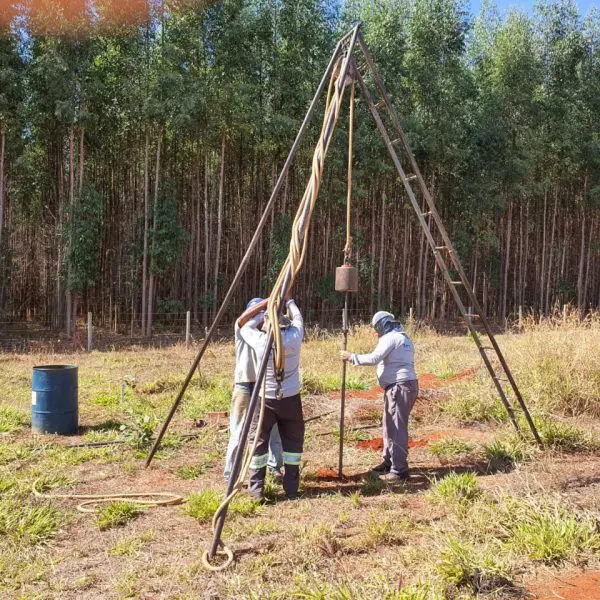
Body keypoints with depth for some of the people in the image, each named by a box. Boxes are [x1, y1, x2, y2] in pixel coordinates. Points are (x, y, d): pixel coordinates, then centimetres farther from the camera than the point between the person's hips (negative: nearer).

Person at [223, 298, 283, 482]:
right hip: (244, 387, -4)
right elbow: (243, 317, -23)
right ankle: (230, 474, 6)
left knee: (274, 429, 11)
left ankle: (275, 466, 29)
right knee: (238, 433, -3)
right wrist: (268, 301, -28)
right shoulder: (242, 330, -3)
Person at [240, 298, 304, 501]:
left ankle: (256, 489, 10)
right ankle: (291, 488, 15)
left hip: (265, 399, -1)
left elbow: (245, 327, 10)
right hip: (290, 398, 1)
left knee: (258, 442, 9)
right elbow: (297, 319, 13)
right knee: (292, 441, 14)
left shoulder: (260, 340, -11)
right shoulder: (294, 337, -8)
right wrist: (288, 301, 28)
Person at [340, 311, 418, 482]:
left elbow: (374, 358, -19)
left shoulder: (390, 338, -10)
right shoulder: (403, 337, 21)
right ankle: (389, 462, 26)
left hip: (399, 387, -10)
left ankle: (399, 470, -8)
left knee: (397, 428, -9)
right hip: (401, 386, 10)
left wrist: (351, 357, -11)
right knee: (390, 426, 17)